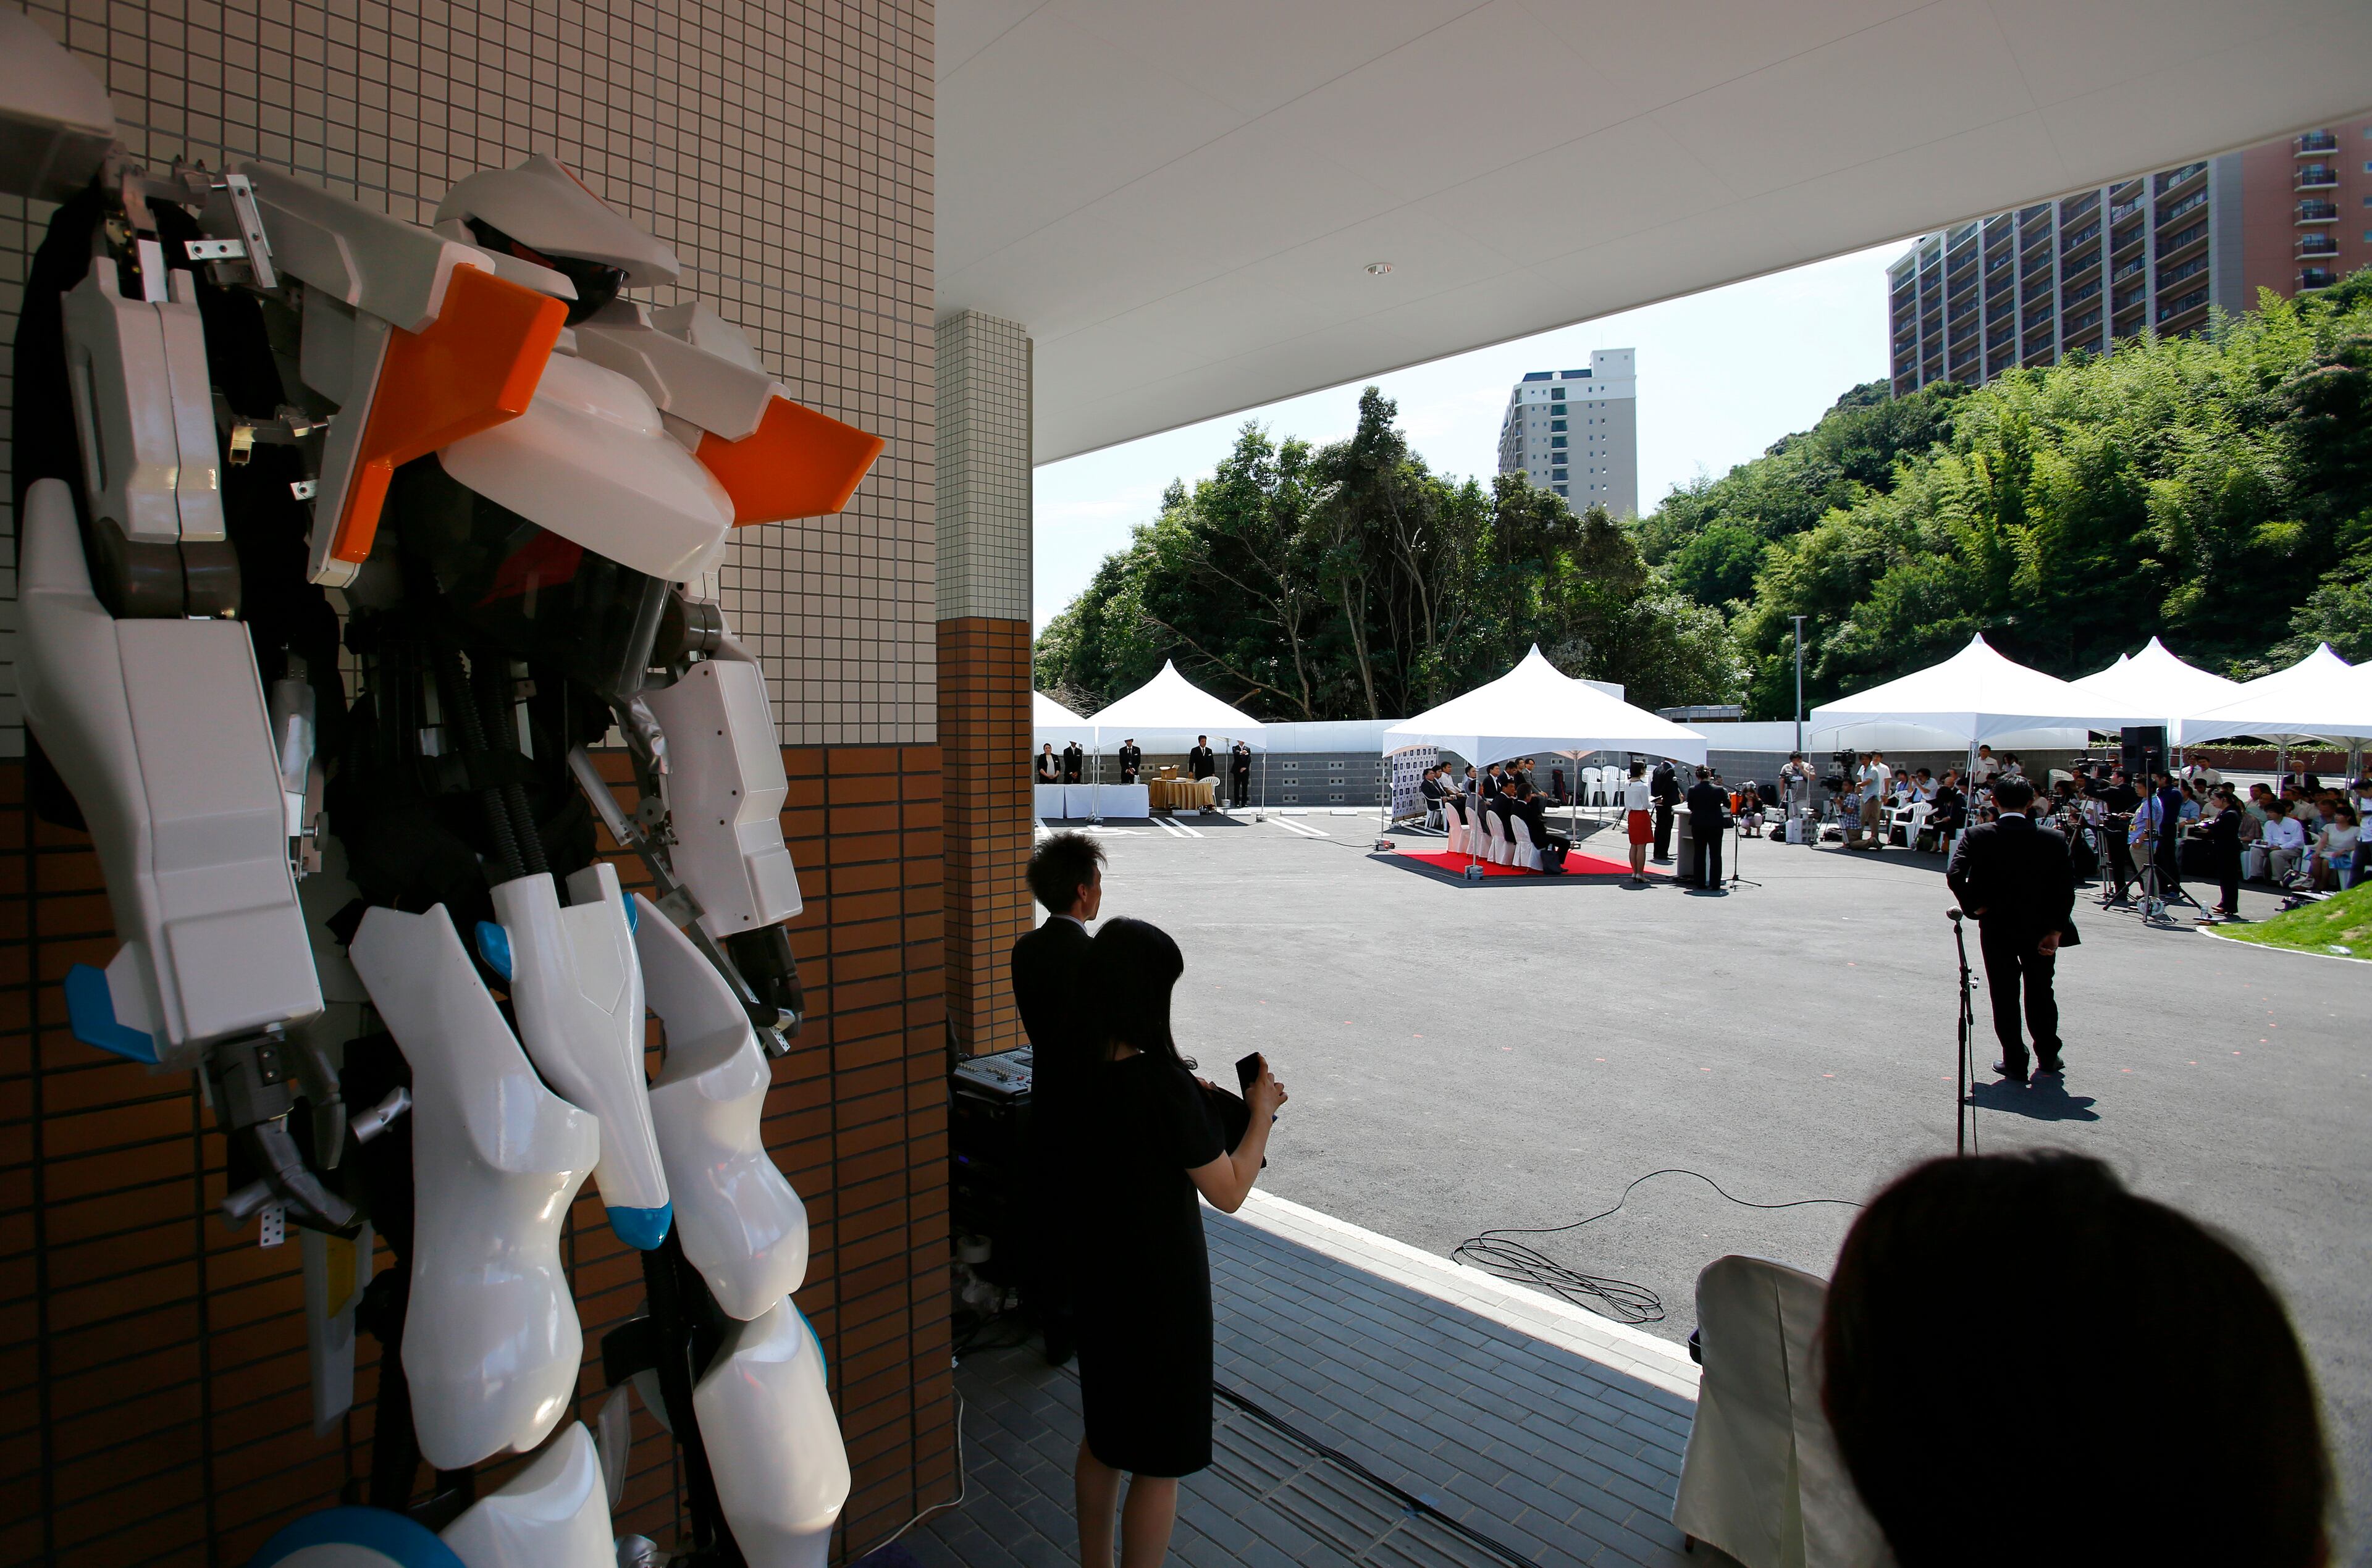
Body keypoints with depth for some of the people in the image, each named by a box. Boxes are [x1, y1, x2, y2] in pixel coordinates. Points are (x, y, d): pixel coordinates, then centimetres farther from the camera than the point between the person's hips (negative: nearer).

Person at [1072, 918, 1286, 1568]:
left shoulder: (1083, 1071, -6)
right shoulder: (1162, 1082, -28)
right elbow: (1228, 1192, -19)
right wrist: (1261, 1114, -6)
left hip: (1099, 1276, 8)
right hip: (1160, 1287, -7)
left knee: (1104, 1436, 26)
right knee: (1158, 1460, 13)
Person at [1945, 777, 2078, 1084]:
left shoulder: (1977, 836, -10)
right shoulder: (2052, 839, -5)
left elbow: (1954, 875, -21)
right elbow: (2065, 889, -9)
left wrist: (1974, 906, -7)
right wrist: (2055, 931, -7)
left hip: (1996, 928, -2)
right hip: (2040, 929, 2)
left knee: (2005, 996, 7)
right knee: (2041, 993, 18)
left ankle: (2015, 1064, 12)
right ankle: (2048, 1056, 31)